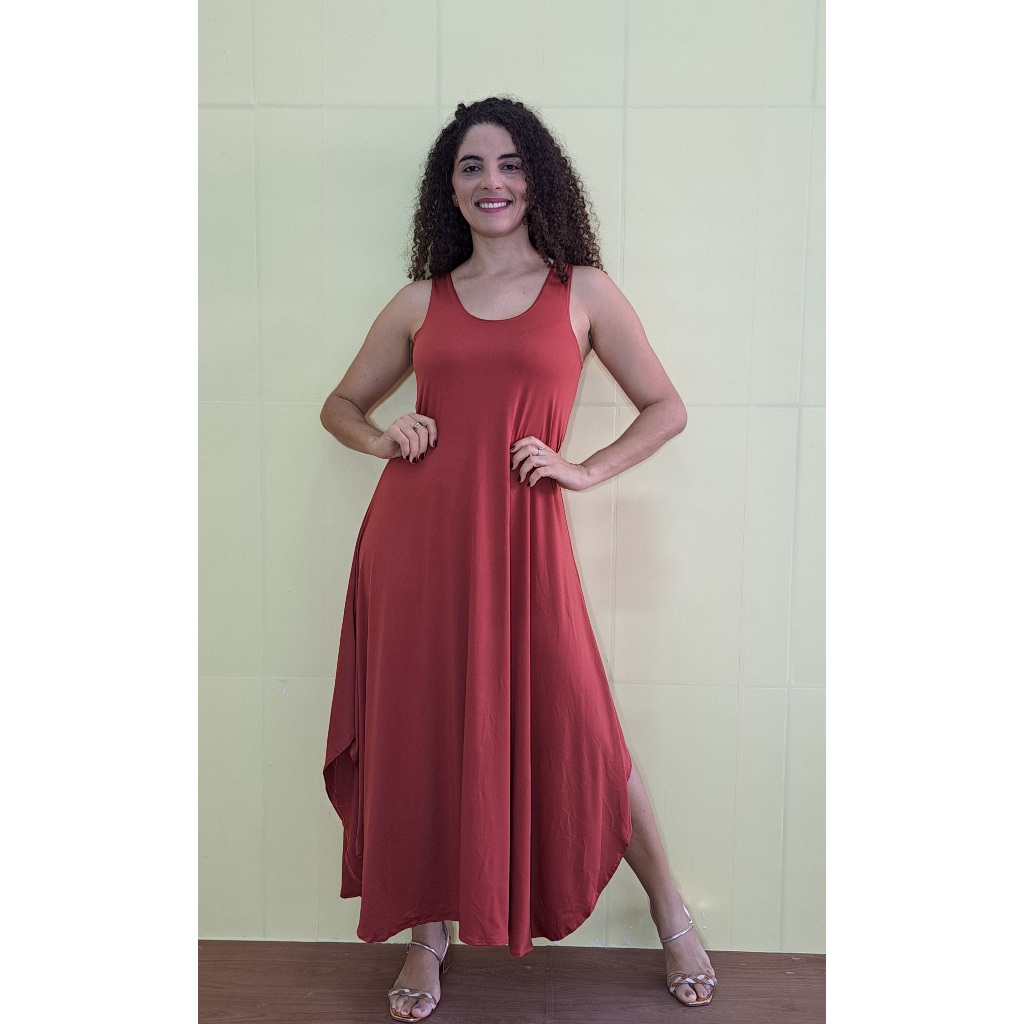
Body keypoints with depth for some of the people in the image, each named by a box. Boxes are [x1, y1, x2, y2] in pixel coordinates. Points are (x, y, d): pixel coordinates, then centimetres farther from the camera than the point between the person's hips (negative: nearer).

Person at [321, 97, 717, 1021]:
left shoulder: (582, 290, 8)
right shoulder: (420, 302, 13)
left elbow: (666, 409, 9)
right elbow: (342, 404, 22)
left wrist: (584, 470, -4)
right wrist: (384, 440, 1)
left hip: (520, 537, -2)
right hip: (413, 532, 3)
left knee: (576, 729, 2)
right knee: (422, 733, 8)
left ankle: (673, 918, 27)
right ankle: (430, 935, 30)